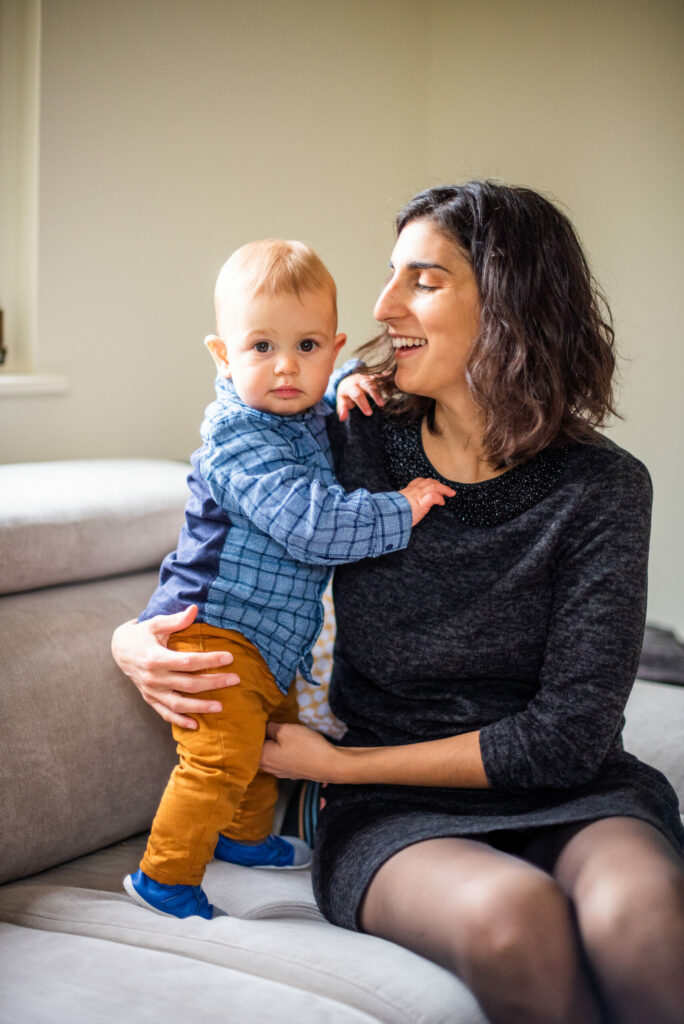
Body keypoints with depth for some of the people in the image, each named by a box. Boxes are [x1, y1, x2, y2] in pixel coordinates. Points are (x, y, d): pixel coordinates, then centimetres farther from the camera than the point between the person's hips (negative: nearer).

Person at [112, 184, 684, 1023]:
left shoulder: (602, 488, -6)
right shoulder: (353, 449, -1)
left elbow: (570, 732, -9)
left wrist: (341, 764, -9)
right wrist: (135, 641, -10)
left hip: (570, 797, 0)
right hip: (396, 811, 1)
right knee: (510, 913, -34)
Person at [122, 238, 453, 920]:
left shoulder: (309, 416, 6)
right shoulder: (240, 442, -23)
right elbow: (312, 524, -33)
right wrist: (399, 510, -23)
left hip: (268, 641, 10)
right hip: (214, 632, -10)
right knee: (225, 756, -16)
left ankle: (245, 838, 45)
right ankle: (164, 876, -2)